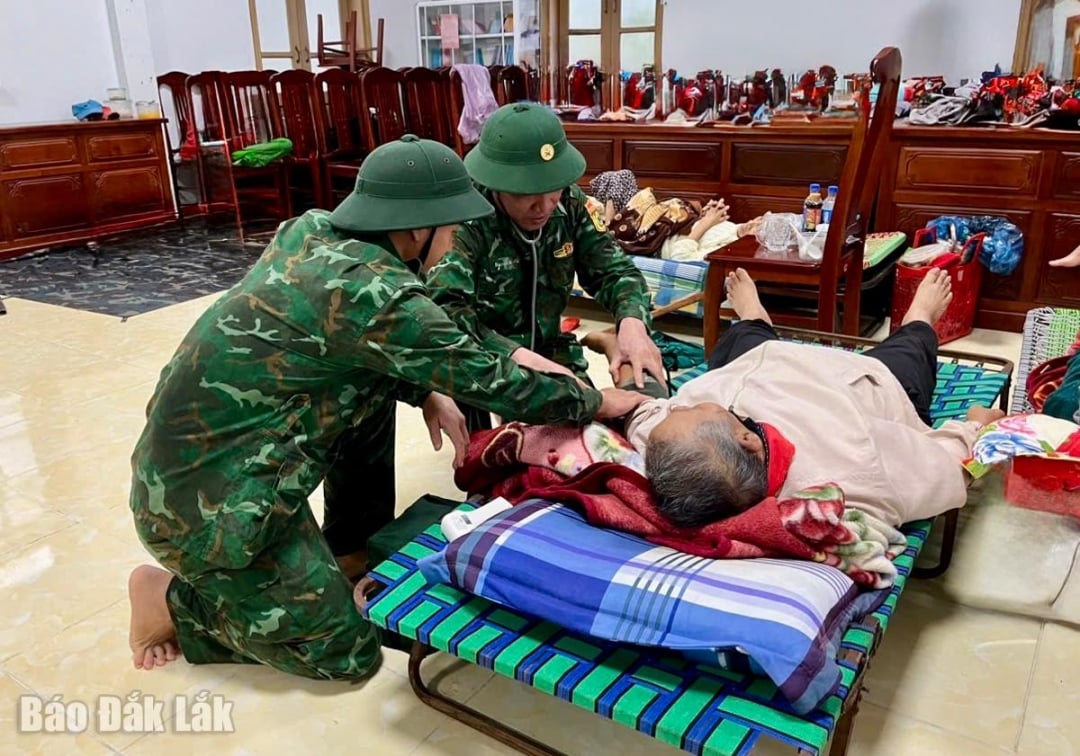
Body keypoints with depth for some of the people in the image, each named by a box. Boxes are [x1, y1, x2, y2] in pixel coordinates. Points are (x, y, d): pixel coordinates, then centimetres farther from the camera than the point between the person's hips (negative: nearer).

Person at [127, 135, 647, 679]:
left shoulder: (310, 230, -1)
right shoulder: (371, 292, -25)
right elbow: (487, 380, -17)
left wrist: (427, 393, 3)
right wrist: (595, 403, -3)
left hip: (190, 451, 9)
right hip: (207, 499, -8)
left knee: (373, 382, 12)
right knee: (346, 655, 6)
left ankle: (353, 549, 22)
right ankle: (169, 600, 11)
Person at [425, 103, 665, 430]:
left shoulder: (570, 203, -9)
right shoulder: (464, 218, -25)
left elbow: (613, 269, -5)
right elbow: (445, 311, -36)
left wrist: (631, 321, -28)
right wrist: (520, 357, -50)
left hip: (548, 351, 5)